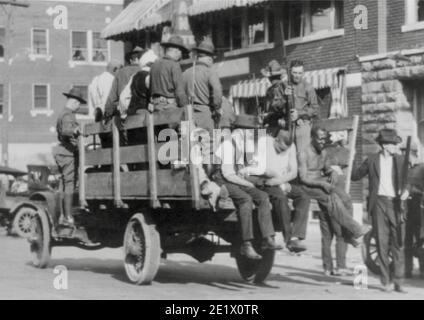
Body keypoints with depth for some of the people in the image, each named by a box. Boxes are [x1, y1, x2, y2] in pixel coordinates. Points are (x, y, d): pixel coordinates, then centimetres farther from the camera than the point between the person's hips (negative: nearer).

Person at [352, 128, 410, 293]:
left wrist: (406, 190, -13)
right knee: (382, 243, 1)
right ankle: (386, 281, 8)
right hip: (379, 203, -1)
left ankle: (398, 282, 1)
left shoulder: (401, 160, 10)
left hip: (396, 204, 1)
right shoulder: (372, 160, 6)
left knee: (398, 244, -3)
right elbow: (355, 175, 14)